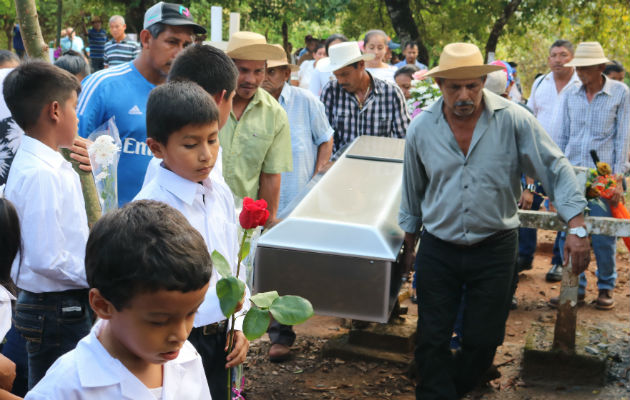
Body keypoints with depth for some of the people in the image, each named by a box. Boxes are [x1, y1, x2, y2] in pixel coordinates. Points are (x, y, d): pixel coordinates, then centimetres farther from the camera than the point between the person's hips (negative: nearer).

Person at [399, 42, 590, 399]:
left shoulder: (513, 119, -11)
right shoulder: (421, 129, -3)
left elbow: (556, 169, -8)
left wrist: (577, 226, -16)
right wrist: (410, 245, 17)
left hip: (495, 250, -1)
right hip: (438, 250, 1)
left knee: (483, 342, 8)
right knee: (432, 341, 4)